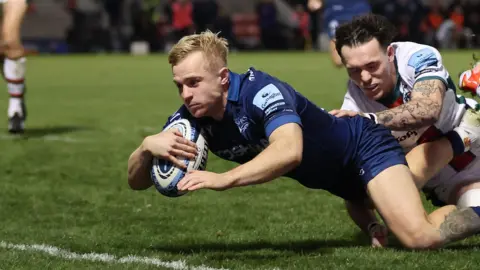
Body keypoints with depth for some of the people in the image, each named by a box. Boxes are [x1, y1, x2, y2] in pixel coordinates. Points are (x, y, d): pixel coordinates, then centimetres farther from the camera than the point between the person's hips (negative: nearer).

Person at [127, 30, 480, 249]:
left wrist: (223, 179, -59)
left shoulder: (260, 91, -34)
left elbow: (289, 150, -52)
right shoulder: (192, 119, -13)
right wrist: (147, 146, -33)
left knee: (420, 237, -24)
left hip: (364, 147, -8)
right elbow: (137, 182, -10)